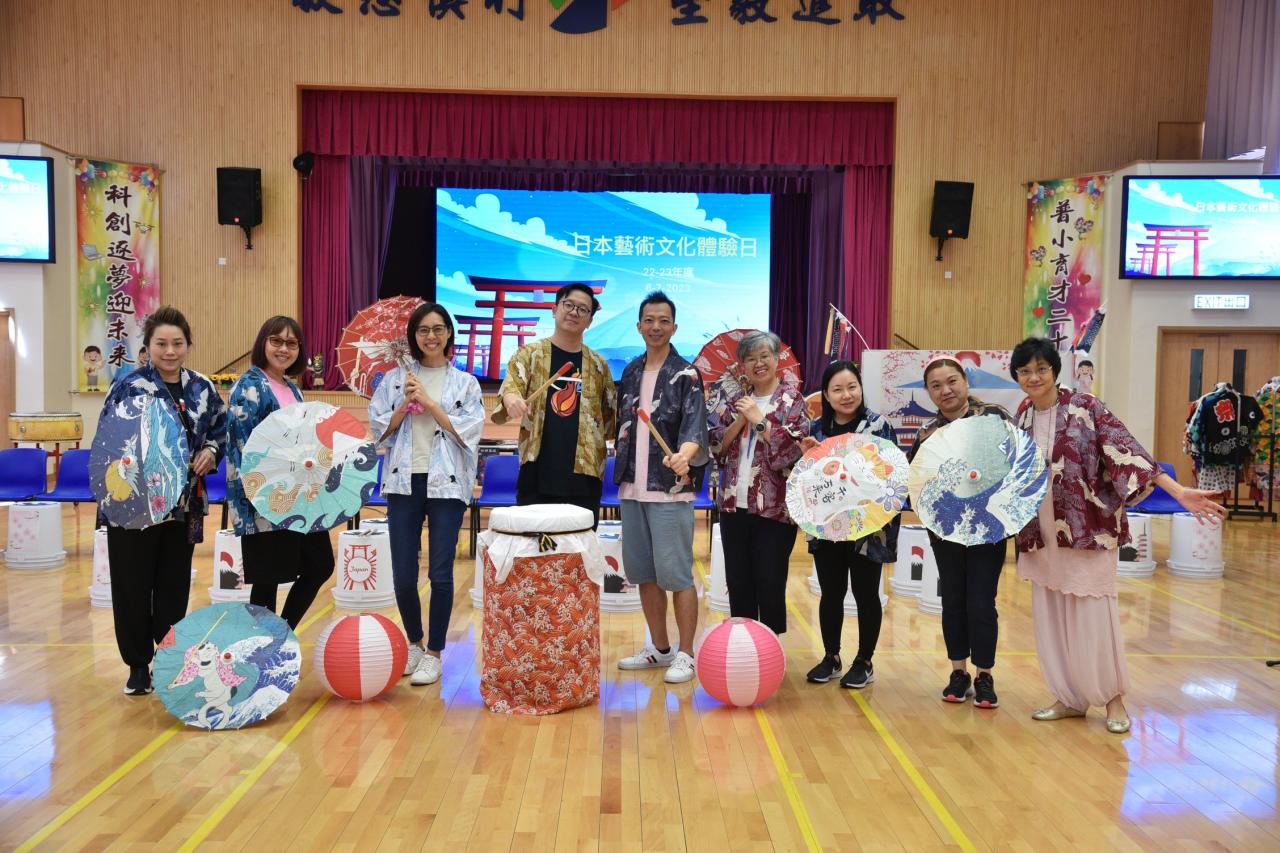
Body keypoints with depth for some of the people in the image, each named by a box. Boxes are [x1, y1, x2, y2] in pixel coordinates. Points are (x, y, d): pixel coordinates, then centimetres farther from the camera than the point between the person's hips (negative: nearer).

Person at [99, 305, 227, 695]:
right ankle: (138, 665, 18)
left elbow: (221, 430, 15)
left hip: (184, 504, 3)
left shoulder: (202, 388, 6)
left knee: (174, 586, 10)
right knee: (133, 586, 4)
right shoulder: (129, 386, -6)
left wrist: (210, 451, -4)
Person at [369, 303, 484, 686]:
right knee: (403, 574, 4)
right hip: (404, 483, 2)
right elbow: (379, 429, 5)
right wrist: (406, 403, -9)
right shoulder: (395, 378, 9)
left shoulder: (465, 383, 5)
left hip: (446, 485, -2)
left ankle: (433, 653, 13)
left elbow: (467, 432, -6)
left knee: (440, 573, -2)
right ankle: (414, 643, 27)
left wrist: (428, 401, -10)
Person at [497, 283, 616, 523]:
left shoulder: (598, 364, 11)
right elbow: (510, 385, -13)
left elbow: (612, 415, 19)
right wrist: (512, 399, -35)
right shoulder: (529, 354, 5)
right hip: (537, 476, -2)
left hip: (584, 479, 2)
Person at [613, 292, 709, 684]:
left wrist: (683, 455, -36)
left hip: (670, 489, -6)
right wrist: (621, 470, 17)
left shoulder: (686, 375, -5)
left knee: (675, 574, -5)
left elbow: (695, 427, -17)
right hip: (632, 487, 6)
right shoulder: (630, 372, 14)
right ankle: (659, 648, 26)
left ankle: (684, 655, 7)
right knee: (643, 573, 12)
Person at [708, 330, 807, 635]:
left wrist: (759, 419, -13)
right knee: (738, 586, 11)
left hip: (774, 508, -4)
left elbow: (794, 448, -14)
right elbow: (716, 446, 5)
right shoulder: (735, 400, 12)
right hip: (734, 505, 5)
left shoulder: (792, 399, -1)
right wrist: (739, 420, -8)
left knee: (770, 587, 0)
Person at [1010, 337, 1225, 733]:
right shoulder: (1022, 418, 5)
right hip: (1041, 534, 5)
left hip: (1087, 529, -5)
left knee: (1092, 615, 1)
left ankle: (1112, 698, 21)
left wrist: (1179, 492, -23)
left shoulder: (1085, 407, -10)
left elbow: (1125, 450, -16)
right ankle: (1070, 698, 24)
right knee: (1050, 619, 9)